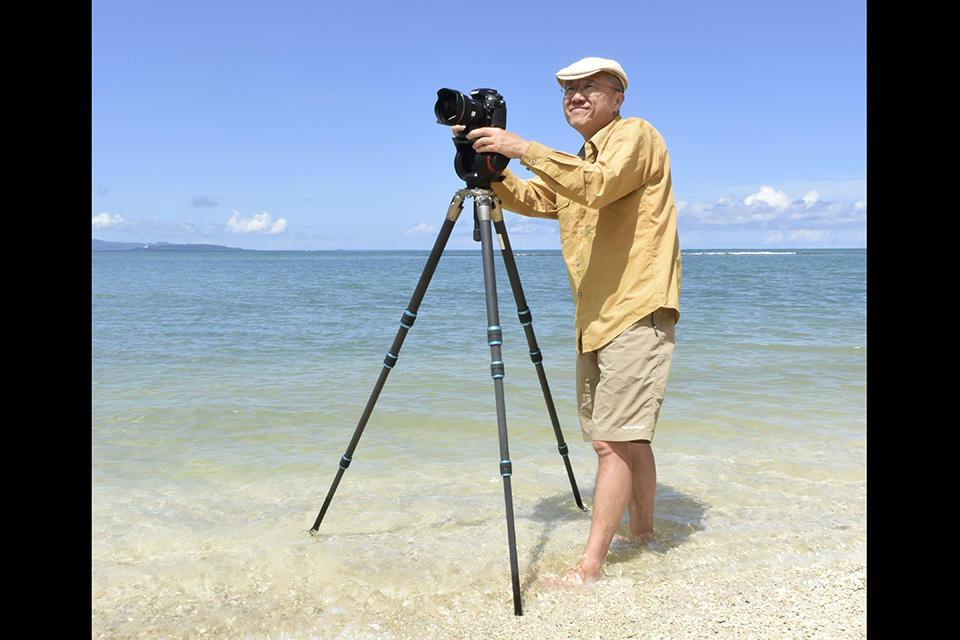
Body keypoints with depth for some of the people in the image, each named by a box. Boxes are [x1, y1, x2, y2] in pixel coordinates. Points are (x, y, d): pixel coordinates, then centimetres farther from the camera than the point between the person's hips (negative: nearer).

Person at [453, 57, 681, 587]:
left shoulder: (635, 135, -4)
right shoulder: (572, 165, 23)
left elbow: (599, 185, -24)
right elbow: (526, 199, 13)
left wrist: (525, 149, -25)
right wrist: (489, 162, -2)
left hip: (638, 311, -9)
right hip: (596, 319, 9)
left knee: (614, 440, -10)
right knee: (623, 438, 14)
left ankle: (589, 568, -7)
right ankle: (642, 535, 28)